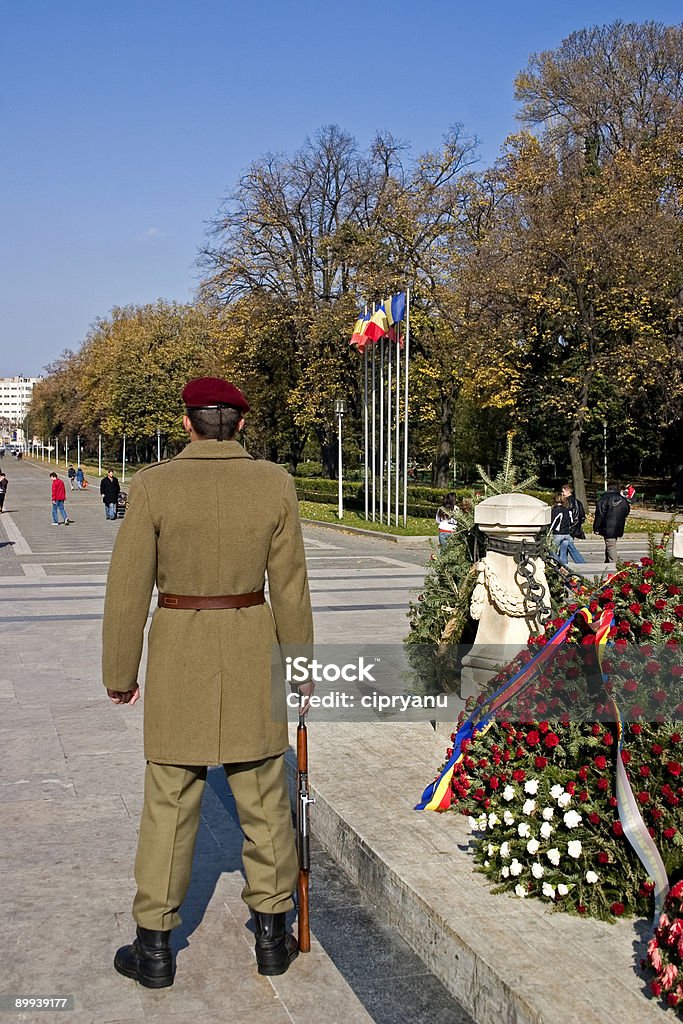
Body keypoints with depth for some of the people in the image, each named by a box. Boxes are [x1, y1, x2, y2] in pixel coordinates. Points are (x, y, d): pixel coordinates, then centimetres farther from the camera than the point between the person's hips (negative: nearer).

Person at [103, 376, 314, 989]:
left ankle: (154, 949, 20)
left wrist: (120, 673, 3)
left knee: (170, 801, 10)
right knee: (264, 798, 14)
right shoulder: (275, 485, -5)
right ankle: (272, 936, 26)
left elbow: (129, 587, -7)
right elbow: (291, 587, -1)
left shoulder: (153, 485, -10)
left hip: (178, 652, -1)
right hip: (253, 650, 2)